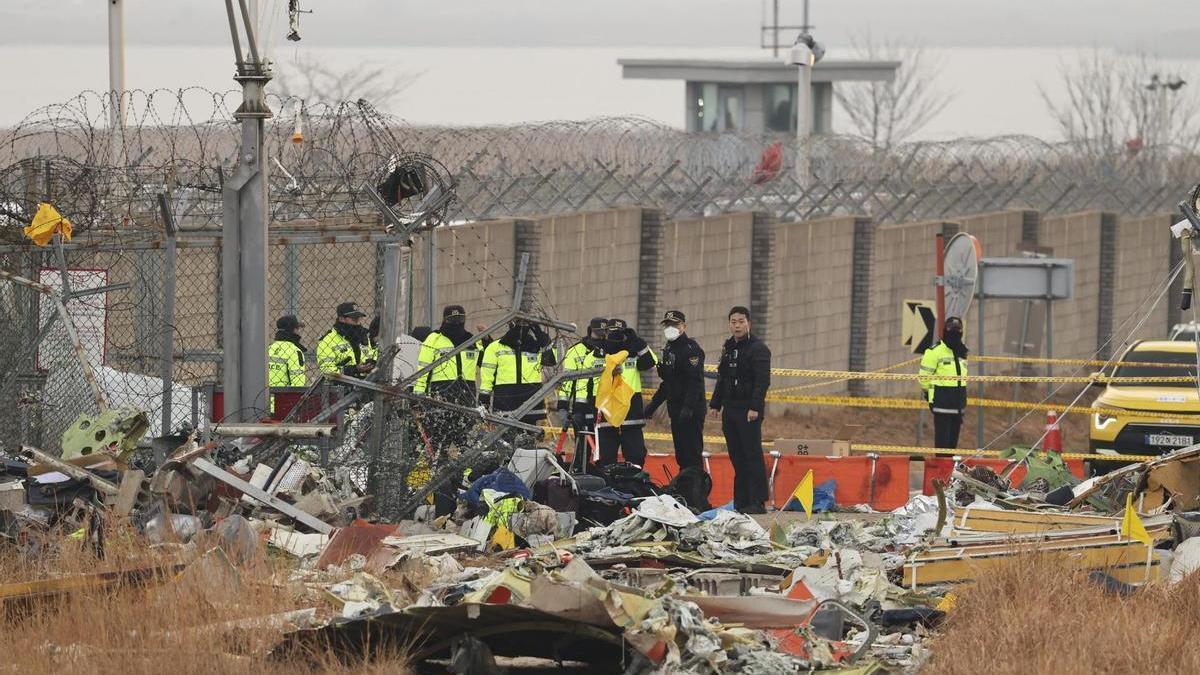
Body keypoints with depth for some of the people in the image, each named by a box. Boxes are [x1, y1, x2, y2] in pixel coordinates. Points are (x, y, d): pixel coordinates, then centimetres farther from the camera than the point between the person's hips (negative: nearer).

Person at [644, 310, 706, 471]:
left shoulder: (691, 349, -11)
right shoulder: (668, 349, 18)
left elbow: (695, 382, -21)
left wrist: (688, 407, -29)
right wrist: (653, 404, 23)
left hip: (691, 411, -9)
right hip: (675, 409, 9)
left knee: (692, 453, -10)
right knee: (680, 454, 10)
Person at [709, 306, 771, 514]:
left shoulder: (758, 348, -7)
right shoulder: (728, 348, 18)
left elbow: (762, 380, -15)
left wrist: (755, 407, -23)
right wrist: (715, 404, 18)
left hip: (749, 411, -8)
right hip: (730, 409, 8)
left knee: (752, 456, -10)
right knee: (737, 457, 8)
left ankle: (757, 502, -11)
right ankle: (740, 502, 11)